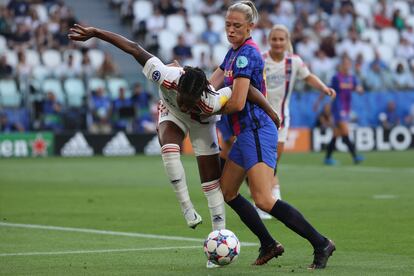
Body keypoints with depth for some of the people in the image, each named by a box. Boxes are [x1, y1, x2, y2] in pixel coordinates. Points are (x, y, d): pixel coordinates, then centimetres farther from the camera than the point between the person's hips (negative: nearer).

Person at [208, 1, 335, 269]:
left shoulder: (247, 53, -15)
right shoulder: (234, 52, 16)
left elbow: (237, 103, -20)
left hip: (257, 133, -11)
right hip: (246, 133, 11)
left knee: (264, 200, -19)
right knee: (227, 191, 17)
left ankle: (321, 243, -15)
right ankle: (269, 244, 22)